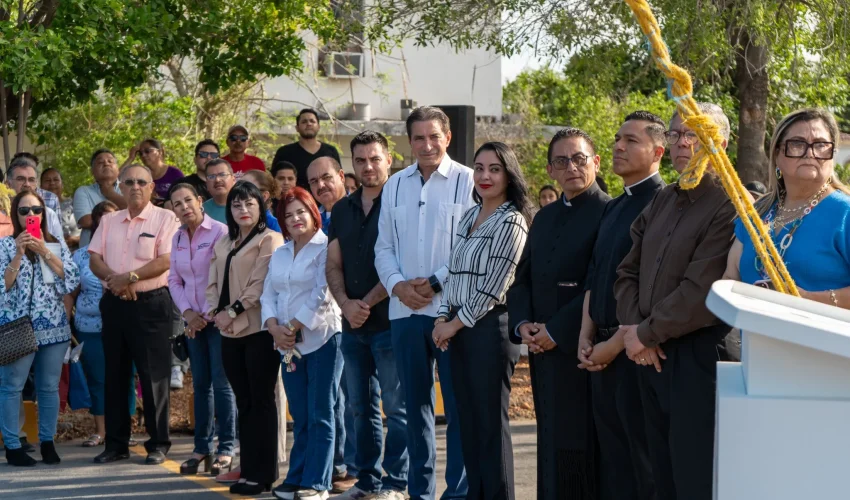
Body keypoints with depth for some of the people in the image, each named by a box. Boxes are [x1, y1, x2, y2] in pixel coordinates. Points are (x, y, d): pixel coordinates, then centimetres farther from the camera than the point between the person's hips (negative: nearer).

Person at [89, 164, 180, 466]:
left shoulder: (164, 218, -2)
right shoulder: (109, 221, 14)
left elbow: (165, 261, -13)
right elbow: (95, 260, 6)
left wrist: (129, 277, -17)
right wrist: (114, 279, -13)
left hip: (150, 303, -5)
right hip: (114, 303, 5)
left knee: (153, 375, -3)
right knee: (115, 374, 9)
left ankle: (158, 444, 4)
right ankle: (116, 444, 16)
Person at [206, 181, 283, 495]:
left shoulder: (269, 240, -3)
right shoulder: (223, 244, 20)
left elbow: (261, 283, -12)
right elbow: (214, 283, 17)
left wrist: (233, 311, -13)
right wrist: (215, 311, 0)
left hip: (258, 328, -7)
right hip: (230, 332, 7)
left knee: (260, 401, -4)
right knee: (243, 402, 8)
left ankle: (261, 473, -2)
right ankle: (248, 469, 11)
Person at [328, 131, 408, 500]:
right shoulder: (343, 210, 14)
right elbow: (333, 265, 11)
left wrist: (368, 303, -11)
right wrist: (346, 304, -5)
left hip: (388, 321, -7)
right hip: (352, 325, 7)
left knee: (396, 408, -2)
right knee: (360, 407, 12)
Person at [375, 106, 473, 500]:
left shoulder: (466, 181, -5)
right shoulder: (395, 185, 12)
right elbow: (384, 247, 13)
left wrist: (434, 283, -12)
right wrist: (398, 285, -4)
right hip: (404, 309, 5)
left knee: (458, 405, 0)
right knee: (415, 404, 12)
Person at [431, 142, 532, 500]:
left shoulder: (511, 222, -9)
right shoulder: (469, 217, 14)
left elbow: (492, 287, -13)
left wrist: (456, 323, -8)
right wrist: (443, 318, 3)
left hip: (489, 328, -7)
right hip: (460, 329, 7)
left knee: (491, 423, -3)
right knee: (468, 421, 9)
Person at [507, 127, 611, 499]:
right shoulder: (544, 217, 17)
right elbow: (522, 279, 18)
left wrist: (556, 331, -16)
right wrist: (522, 325, 0)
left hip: (582, 351, -7)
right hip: (544, 354, 7)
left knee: (579, 447, -5)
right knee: (551, 445, 11)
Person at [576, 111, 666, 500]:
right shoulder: (613, 208, 15)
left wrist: (615, 344, -15)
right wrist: (586, 336, 6)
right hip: (602, 352, 8)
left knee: (642, 462, 0)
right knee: (611, 459, 13)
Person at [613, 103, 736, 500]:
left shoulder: (730, 206, -12)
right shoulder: (662, 201, 15)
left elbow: (702, 291, -19)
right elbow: (628, 272, 15)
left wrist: (646, 333, -10)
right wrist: (632, 327, -2)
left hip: (699, 358, -8)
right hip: (652, 356, 8)